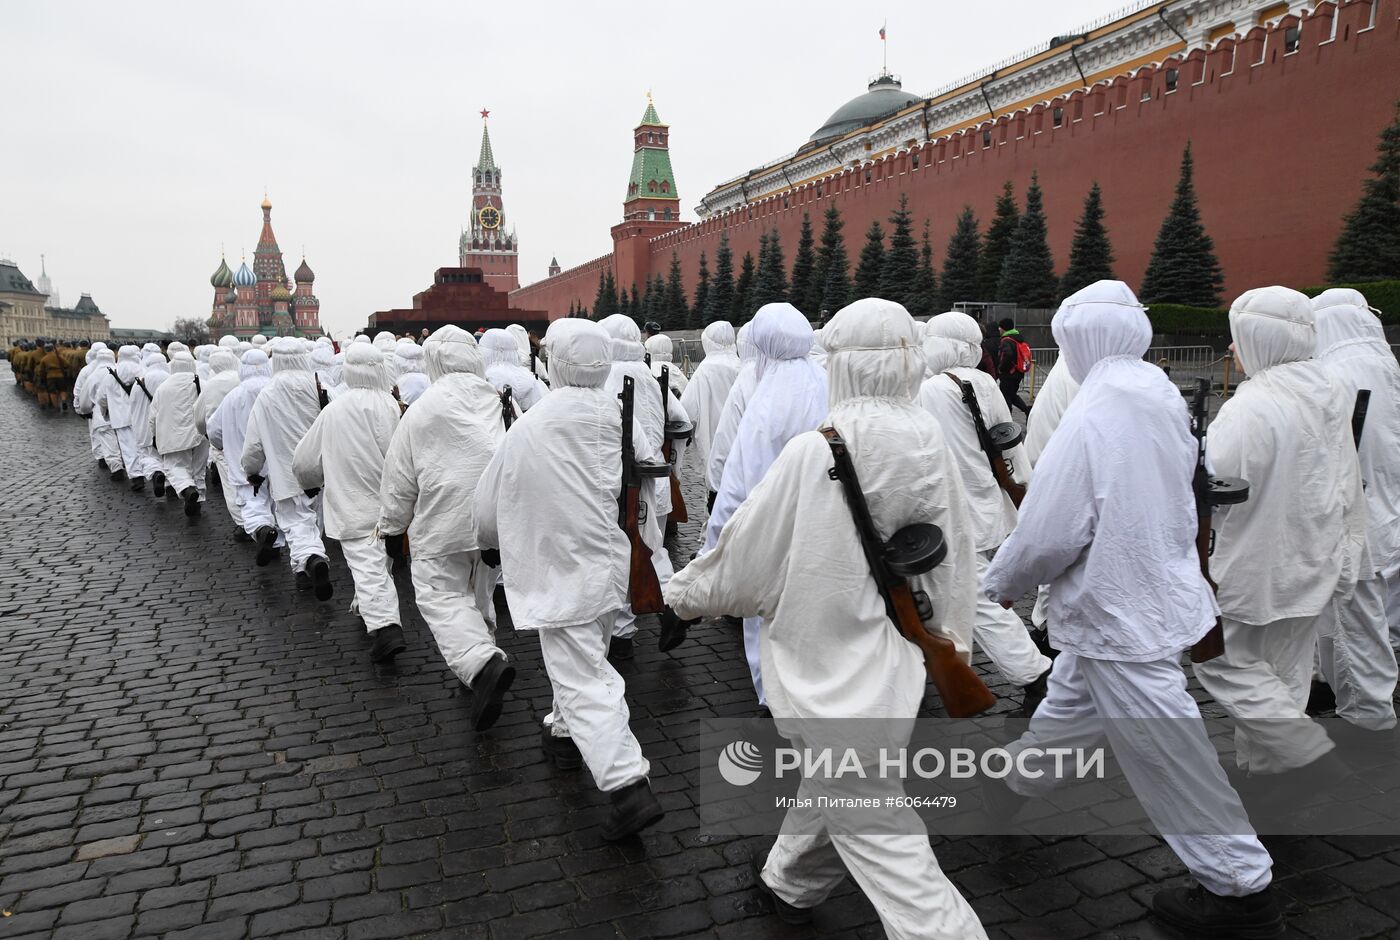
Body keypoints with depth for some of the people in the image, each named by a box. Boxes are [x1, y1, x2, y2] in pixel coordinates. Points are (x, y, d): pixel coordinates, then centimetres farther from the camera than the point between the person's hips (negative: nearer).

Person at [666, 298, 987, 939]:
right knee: (834, 786, 28)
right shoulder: (932, 447, -4)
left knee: (883, 843, 5)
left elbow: (748, 551, -12)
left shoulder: (812, 453, -21)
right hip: (893, 664, 7)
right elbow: (953, 563, 6)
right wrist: (951, 648, 20)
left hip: (824, 668, -7)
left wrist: (685, 592, 7)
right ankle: (791, 883, 50)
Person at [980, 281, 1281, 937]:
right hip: (1162, 586, 9)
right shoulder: (1164, 399, 1)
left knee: (1167, 755, 5)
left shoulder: (1093, 416, -25)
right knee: (1070, 703, 26)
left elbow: (1049, 534, -24)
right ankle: (1018, 779, 46)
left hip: (1120, 617, -9)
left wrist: (1004, 581, -4)